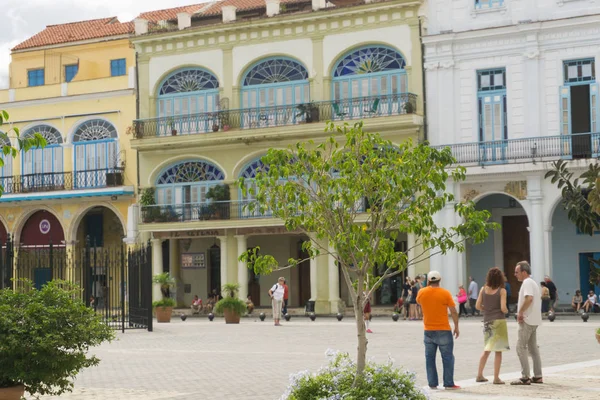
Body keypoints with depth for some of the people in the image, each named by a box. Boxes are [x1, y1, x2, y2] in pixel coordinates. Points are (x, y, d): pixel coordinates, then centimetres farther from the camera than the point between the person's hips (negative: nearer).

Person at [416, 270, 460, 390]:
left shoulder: (421, 292, -2)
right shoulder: (445, 293, -10)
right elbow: (454, 311, -9)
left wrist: (428, 287, 14)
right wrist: (456, 327, 2)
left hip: (428, 330, 3)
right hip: (443, 330, -3)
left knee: (430, 357, 10)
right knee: (447, 357, 3)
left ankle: (432, 383, 9)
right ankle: (449, 383, 2)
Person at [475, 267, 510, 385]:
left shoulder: (483, 289, 2)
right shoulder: (501, 291, -8)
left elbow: (478, 306, 0)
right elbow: (503, 308, -15)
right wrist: (506, 311, 6)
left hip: (487, 321, 5)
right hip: (499, 321, -4)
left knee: (486, 350, 18)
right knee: (498, 351, 1)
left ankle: (479, 375, 18)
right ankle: (496, 378, 0)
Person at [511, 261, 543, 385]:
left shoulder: (527, 282, -14)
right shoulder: (533, 282, 17)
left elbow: (529, 298, -29)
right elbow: (539, 298, 24)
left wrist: (520, 312, -20)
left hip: (527, 320, -10)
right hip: (534, 320, 10)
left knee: (521, 347, -7)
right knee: (533, 347, 13)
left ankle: (525, 377, -8)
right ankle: (538, 376, 16)